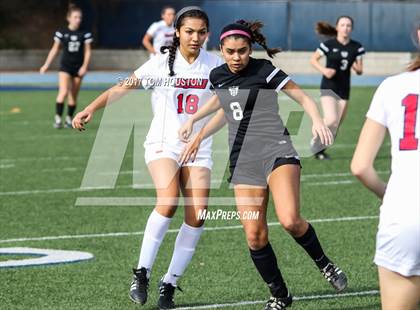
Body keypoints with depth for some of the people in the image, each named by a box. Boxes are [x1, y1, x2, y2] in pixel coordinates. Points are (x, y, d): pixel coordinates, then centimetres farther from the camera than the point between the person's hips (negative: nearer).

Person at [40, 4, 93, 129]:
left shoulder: (85, 34, -1)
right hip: (65, 66, -2)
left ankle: (69, 119, 20)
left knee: (73, 95, 7)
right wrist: (46, 65, 2)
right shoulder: (62, 33, -3)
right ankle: (58, 118, -14)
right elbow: (55, 49, 4)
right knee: (63, 92, -17)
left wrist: (84, 66, -8)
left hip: (78, 67, 2)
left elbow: (88, 51, 3)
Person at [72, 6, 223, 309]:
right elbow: (123, 88, -2)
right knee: (168, 202, -27)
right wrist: (91, 108, -12)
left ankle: (169, 284, 1)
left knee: (197, 216, -11)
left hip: (198, 148, 3)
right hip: (163, 144, -3)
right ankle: (142, 273, -14)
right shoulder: (162, 63, -4)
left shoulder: (214, 65, 2)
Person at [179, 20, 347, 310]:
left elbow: (304, 98, -4)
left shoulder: (264, 70, -7)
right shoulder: (218, 76, 10)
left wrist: (317, 120, -22)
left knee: (290, 220, -26)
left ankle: (324, 264, 2)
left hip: (276, 151, -5)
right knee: (255, 236, -3)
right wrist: (198, 133, 28)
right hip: (243, 160, 5)